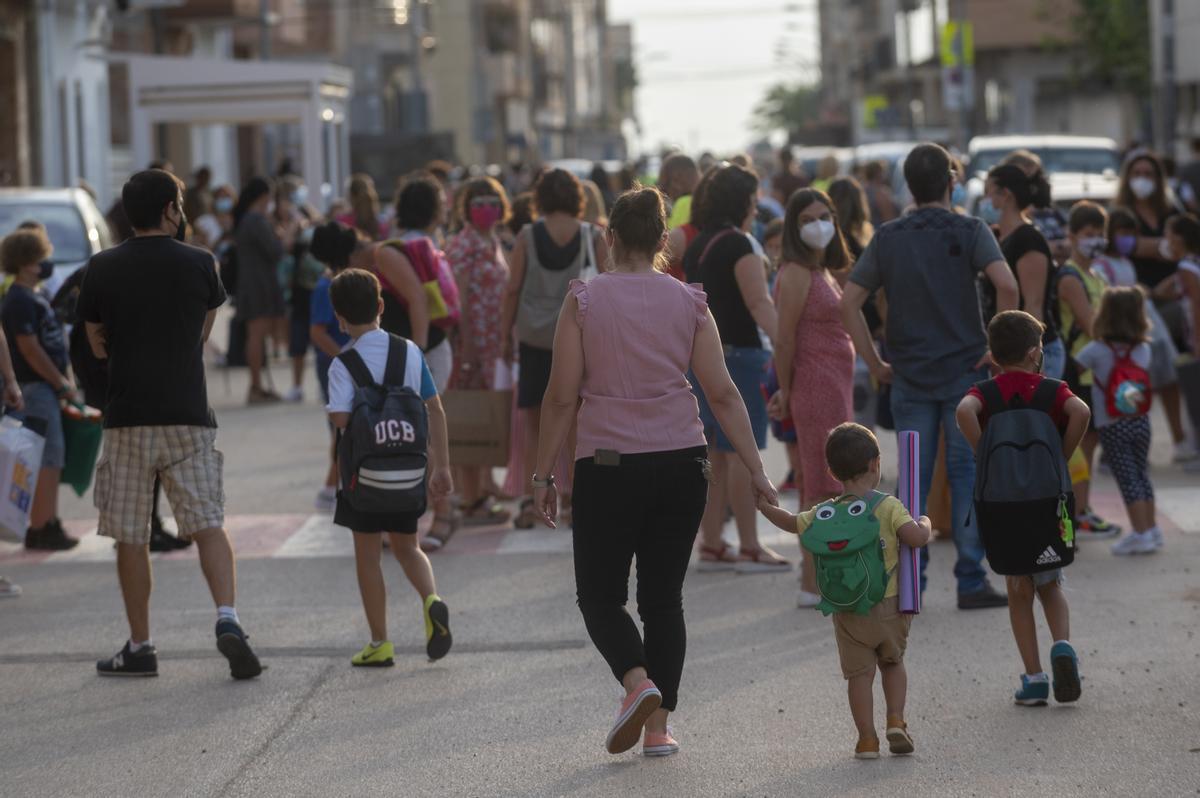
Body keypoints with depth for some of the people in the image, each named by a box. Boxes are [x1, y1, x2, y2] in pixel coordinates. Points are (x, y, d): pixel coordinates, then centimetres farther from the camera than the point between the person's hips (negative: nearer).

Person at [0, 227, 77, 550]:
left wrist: (65, 378, 17)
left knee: (52, 460, 12)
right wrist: (61, 383, -13)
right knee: (46, 460, -9)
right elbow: (29, 348, -18)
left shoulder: (37, 296, 17)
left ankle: (47, 524, 16)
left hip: (48, 386, 10)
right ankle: (41, 527, -7)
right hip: (35, 387, -10)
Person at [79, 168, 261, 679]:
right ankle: (227, 619, -18)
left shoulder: (103, 269, 0)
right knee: (208, 525, 1)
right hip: (188, 416, 0)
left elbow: (98, 345, 10)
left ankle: (140, 647, 11)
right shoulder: (199, 264, 2)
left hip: (127, 418, 0)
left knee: (130, 537, 7)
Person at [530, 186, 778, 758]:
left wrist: (543, 474, 2)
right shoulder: (689, 302, 2)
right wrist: (756, 471, 4)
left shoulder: (584, 299, -5)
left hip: (607, 464, -3)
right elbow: (722, 394, 0)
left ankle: (637, 681, -16)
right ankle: (659, 726, 8)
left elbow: (562, 397, -6)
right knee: (663, 597, 12)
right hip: (681, 463, 3)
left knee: (600, 593, 9)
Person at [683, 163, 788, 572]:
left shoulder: (697, 247, 14)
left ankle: (710, 545, 14)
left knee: (717, 455, 12)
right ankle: (749, 547, -3)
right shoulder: (738, 245, -12)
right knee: (742, 453, -5)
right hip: (737, 353, -9)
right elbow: (758, 302, -22)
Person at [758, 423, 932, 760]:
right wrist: (924, 523, 1)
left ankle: (867, 739, 4)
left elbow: (792, 523, 17)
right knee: (892, 663, 21)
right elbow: (916, 538, -21)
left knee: (859, 673, 7)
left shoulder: (823, 514, 2)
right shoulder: (887, 507, -10)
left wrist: (764, 506, 33)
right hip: (890, 606, -1)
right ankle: (896, 720, 6)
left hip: (847, 613, 1)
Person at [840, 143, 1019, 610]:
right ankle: (971, 582, 3)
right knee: (968, 475, 4)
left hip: (909, 378, 2)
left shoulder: (888, 238, 4)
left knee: (912, 480, 7)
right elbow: (1006, 285, -20)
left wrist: (875, 363, 4)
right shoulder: (970, 232, -4)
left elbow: (849, 302, 0)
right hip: (965, 373, -2)